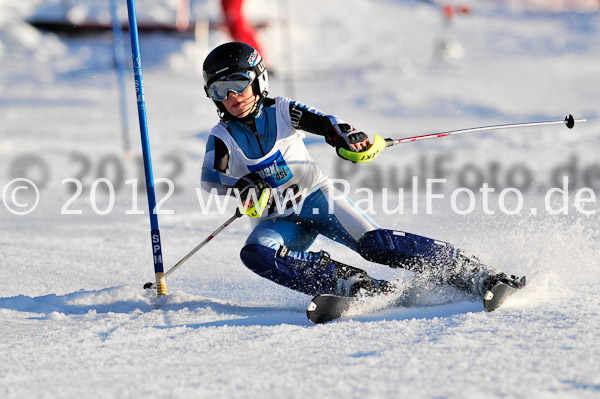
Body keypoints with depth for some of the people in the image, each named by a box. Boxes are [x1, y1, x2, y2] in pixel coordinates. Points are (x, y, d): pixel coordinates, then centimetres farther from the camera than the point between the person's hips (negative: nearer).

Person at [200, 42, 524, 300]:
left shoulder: (281, 111, -2)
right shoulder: (223, 136, 0)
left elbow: (323, 122, -16)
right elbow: (210, 177, -16)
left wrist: (342, 134, -39)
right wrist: (242, 185, -36)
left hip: (315, 197, -1)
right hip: (277, 221, 2)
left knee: (373, 243, -23)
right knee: (254, 253, -31)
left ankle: (470, 273, -20)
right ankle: (346, 282, -33)